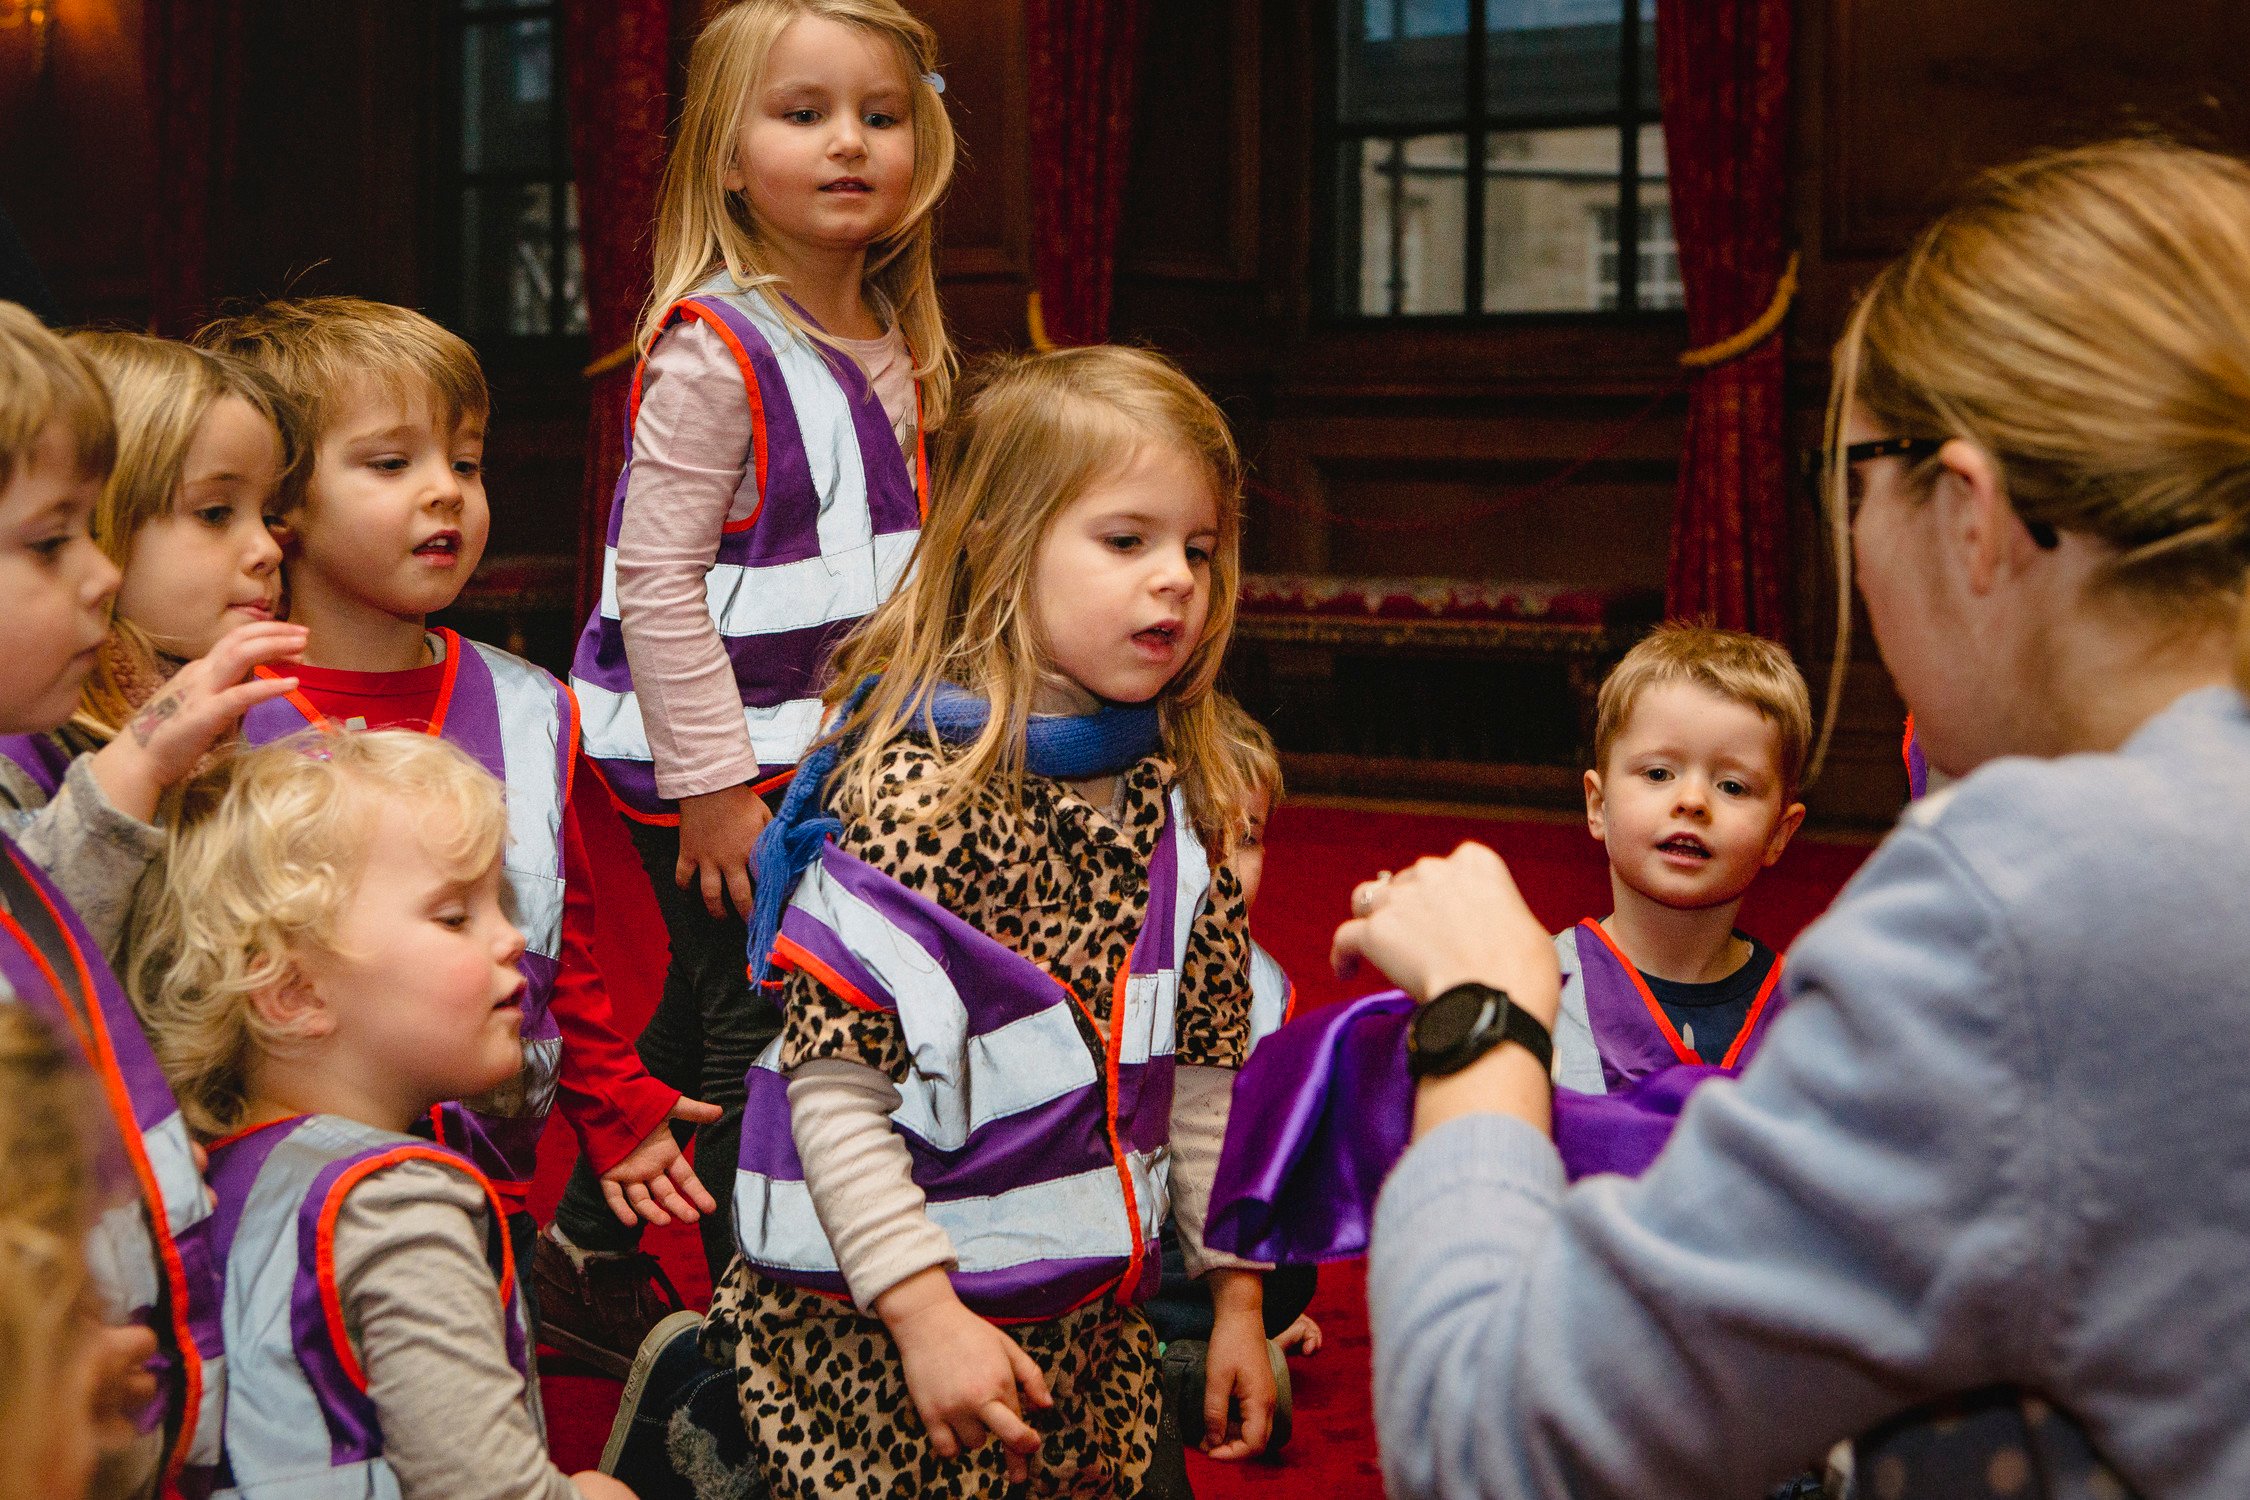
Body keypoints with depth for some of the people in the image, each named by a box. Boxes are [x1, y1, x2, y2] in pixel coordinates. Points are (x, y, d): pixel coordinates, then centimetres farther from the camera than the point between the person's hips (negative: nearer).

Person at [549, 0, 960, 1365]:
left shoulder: (891, 344, 6)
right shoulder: (714, 350, -19)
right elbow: (658, 585, -19)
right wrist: (715, 785, -19)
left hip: (826, 751, 8)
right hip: (710, 755, -8)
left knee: (710, 1013, 17)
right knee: (751, 1018, -3)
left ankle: (587, 1257, 33)